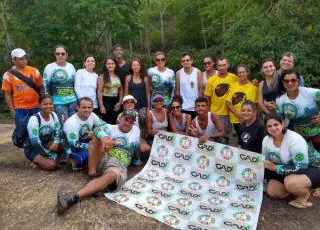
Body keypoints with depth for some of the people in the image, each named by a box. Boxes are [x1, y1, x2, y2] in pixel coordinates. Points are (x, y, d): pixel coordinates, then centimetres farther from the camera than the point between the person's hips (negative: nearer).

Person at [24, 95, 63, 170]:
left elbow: (59, 132, -2)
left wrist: (56, 142, -24)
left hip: (46, 144, 5)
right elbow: (35, 141, -24)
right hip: (33, 148, -5)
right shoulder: (34, 119, -24)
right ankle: (37, 161, 3)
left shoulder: (54, 115, -6)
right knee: (52, 165, -25)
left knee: (62, 145, -25)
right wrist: (50, 154, -23)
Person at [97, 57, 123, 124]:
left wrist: (119, 102, 3)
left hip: (116, 101, 5)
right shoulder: (103, 76, -6)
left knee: (115, 122, 10)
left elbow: (121, 90, 13)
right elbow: (99, 92, -10)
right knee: (107, 122, -1)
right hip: (106, 101, -5)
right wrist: (101, 106, -16)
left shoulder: (117, 76, 8)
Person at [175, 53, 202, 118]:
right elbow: (177, 90, 3)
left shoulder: (197, 72, -3)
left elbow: (200, 89, 0)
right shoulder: (179, 73, -2)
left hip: (195, 107, 0)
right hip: (183, 108, 0)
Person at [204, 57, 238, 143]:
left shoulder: (234, 78, -7)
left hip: (228, 112, 1)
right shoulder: (211, 80, -6)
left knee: (226, 134, 16)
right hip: (215, 113, 0)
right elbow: (207, 98, -1)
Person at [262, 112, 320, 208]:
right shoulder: (266, 140, -10)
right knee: (272, 192, -6)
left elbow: (301, 168, -32)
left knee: (291, 182, -36)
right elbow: (266, 161, 5)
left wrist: (275, 167, -30)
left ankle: (304, 194, -3)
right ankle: (296, 188, 18)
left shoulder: (294, 139, -29)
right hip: (287, 171, 7)